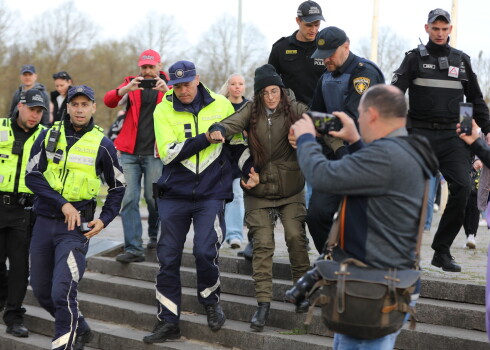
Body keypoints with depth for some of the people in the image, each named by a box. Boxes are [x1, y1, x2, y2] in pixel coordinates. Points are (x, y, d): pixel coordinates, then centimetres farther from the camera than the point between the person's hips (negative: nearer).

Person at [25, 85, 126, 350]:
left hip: (77, 227, -4)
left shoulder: (102, 144, 0)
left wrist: (105, 219, -2)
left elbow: (117, 187, 11)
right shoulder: (49, 136, 4)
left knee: (62, 292, -18)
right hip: (44, 221, 4)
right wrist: (63, 204, -13)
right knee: (41, 291, 12)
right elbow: (32, 176, -3)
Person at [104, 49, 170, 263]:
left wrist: (167, 91, -28)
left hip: (154, 153, -1)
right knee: (129, 199, -5)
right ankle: (134, 248, -3)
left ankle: (155, 235, 29)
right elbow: (109, 101, -5)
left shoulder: (168, 87, 7)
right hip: (129, 152, 1)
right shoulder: (131, 84, 10)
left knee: (153, 197, 2)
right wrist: (126, 89, -24)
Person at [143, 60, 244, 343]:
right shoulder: (163, 110, -2)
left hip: (211, 193, -1)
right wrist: (206, 138, -19)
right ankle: (168, 322, 14)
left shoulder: (221, 104, 1)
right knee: (168, 259, 2)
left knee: (205, 251, -15)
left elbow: (239, 142, 13)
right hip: (175, 193, 1)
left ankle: (211, 302, 14)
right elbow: (169, 152, -13)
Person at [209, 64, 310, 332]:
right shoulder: (252, 111, -4)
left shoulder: (294, 110, -6)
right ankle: (263, 303, 0)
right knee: (262, 244, -3)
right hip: (258, 191, 1)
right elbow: (233, 122, -21)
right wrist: (219, 130, -43)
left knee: (295, 235, -11)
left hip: (291, 190, -1)